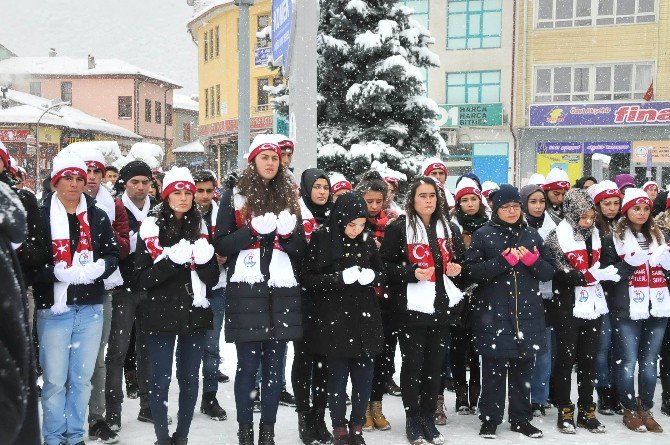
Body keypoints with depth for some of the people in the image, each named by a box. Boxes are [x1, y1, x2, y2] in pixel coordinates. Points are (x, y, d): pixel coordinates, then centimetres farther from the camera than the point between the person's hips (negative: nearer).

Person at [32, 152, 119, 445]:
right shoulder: (41, 216, -2)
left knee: (82, 378, 12)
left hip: (90, 309, 3)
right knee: (55, 380, 3)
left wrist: (97, 268, -12)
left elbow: (113, 255, 9)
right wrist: (59, 272, -21)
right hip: (54, 308, -3)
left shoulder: (98, 217, 9)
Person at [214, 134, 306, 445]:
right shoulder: (234, 197, 5)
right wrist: (254, 230, -15)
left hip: (282, 291, 3)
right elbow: (221, 245, -1)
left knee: (274, 365, 6)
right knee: (248, 364, 0)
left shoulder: (288, 198, 15)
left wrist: (290, 232, -7)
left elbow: (302, 249, 14)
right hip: (246, 291, -3)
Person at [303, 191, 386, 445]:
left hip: (364, 317, 4)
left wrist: (372, 276, -11)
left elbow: (381, 273, 13)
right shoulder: (322, 238, -8)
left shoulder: (367, 240, 4)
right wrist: (341, 278, -21)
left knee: (364, 376, 6)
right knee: (338, 376, 3)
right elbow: (308, 278, -9)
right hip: (333, 319, -4)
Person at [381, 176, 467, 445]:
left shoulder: (449, 229, 13)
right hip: (412, 308, -5)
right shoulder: (399, 228, -5)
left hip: (443, 306, 5)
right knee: (412, 364, 4)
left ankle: (428, 418, 21)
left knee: (435, 364, 9)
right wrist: (412, 273, -21)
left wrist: (456, 269, 1)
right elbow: (386, 265, -7)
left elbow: (460, 261, 23)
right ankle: (412, 420, 17)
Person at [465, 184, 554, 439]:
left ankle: (521, 418, 23)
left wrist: (533, 260, -9)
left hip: (527, 314, 3)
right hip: (493, 314, -3)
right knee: (493, 370, 1)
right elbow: (472, 270, -8)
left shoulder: (532, 235, 12)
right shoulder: (483, 235, 2)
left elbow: (549, 272, 11)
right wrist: (504, 261, -18)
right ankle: (490, 420, 13)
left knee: (523, 370, 10)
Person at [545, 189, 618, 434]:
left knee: (589, 359, 10)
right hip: (567, 308, -5)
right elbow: (561, 274, -18)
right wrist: (592, 275, -26)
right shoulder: (558, 237, -10)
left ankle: (586, 411, 21)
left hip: (593, 306, 6)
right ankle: (564, 411, 14)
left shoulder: (594, 234, 9)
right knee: (566, 358, 3)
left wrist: (608, 273, 6)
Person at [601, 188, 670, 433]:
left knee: (649, 362, 9)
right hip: (627, 310, -4)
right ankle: (630, 410, 14)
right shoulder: (614, 238, 1)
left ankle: (645, 409, 20)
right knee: (627, 362, 0)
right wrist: (630, 262, -19)